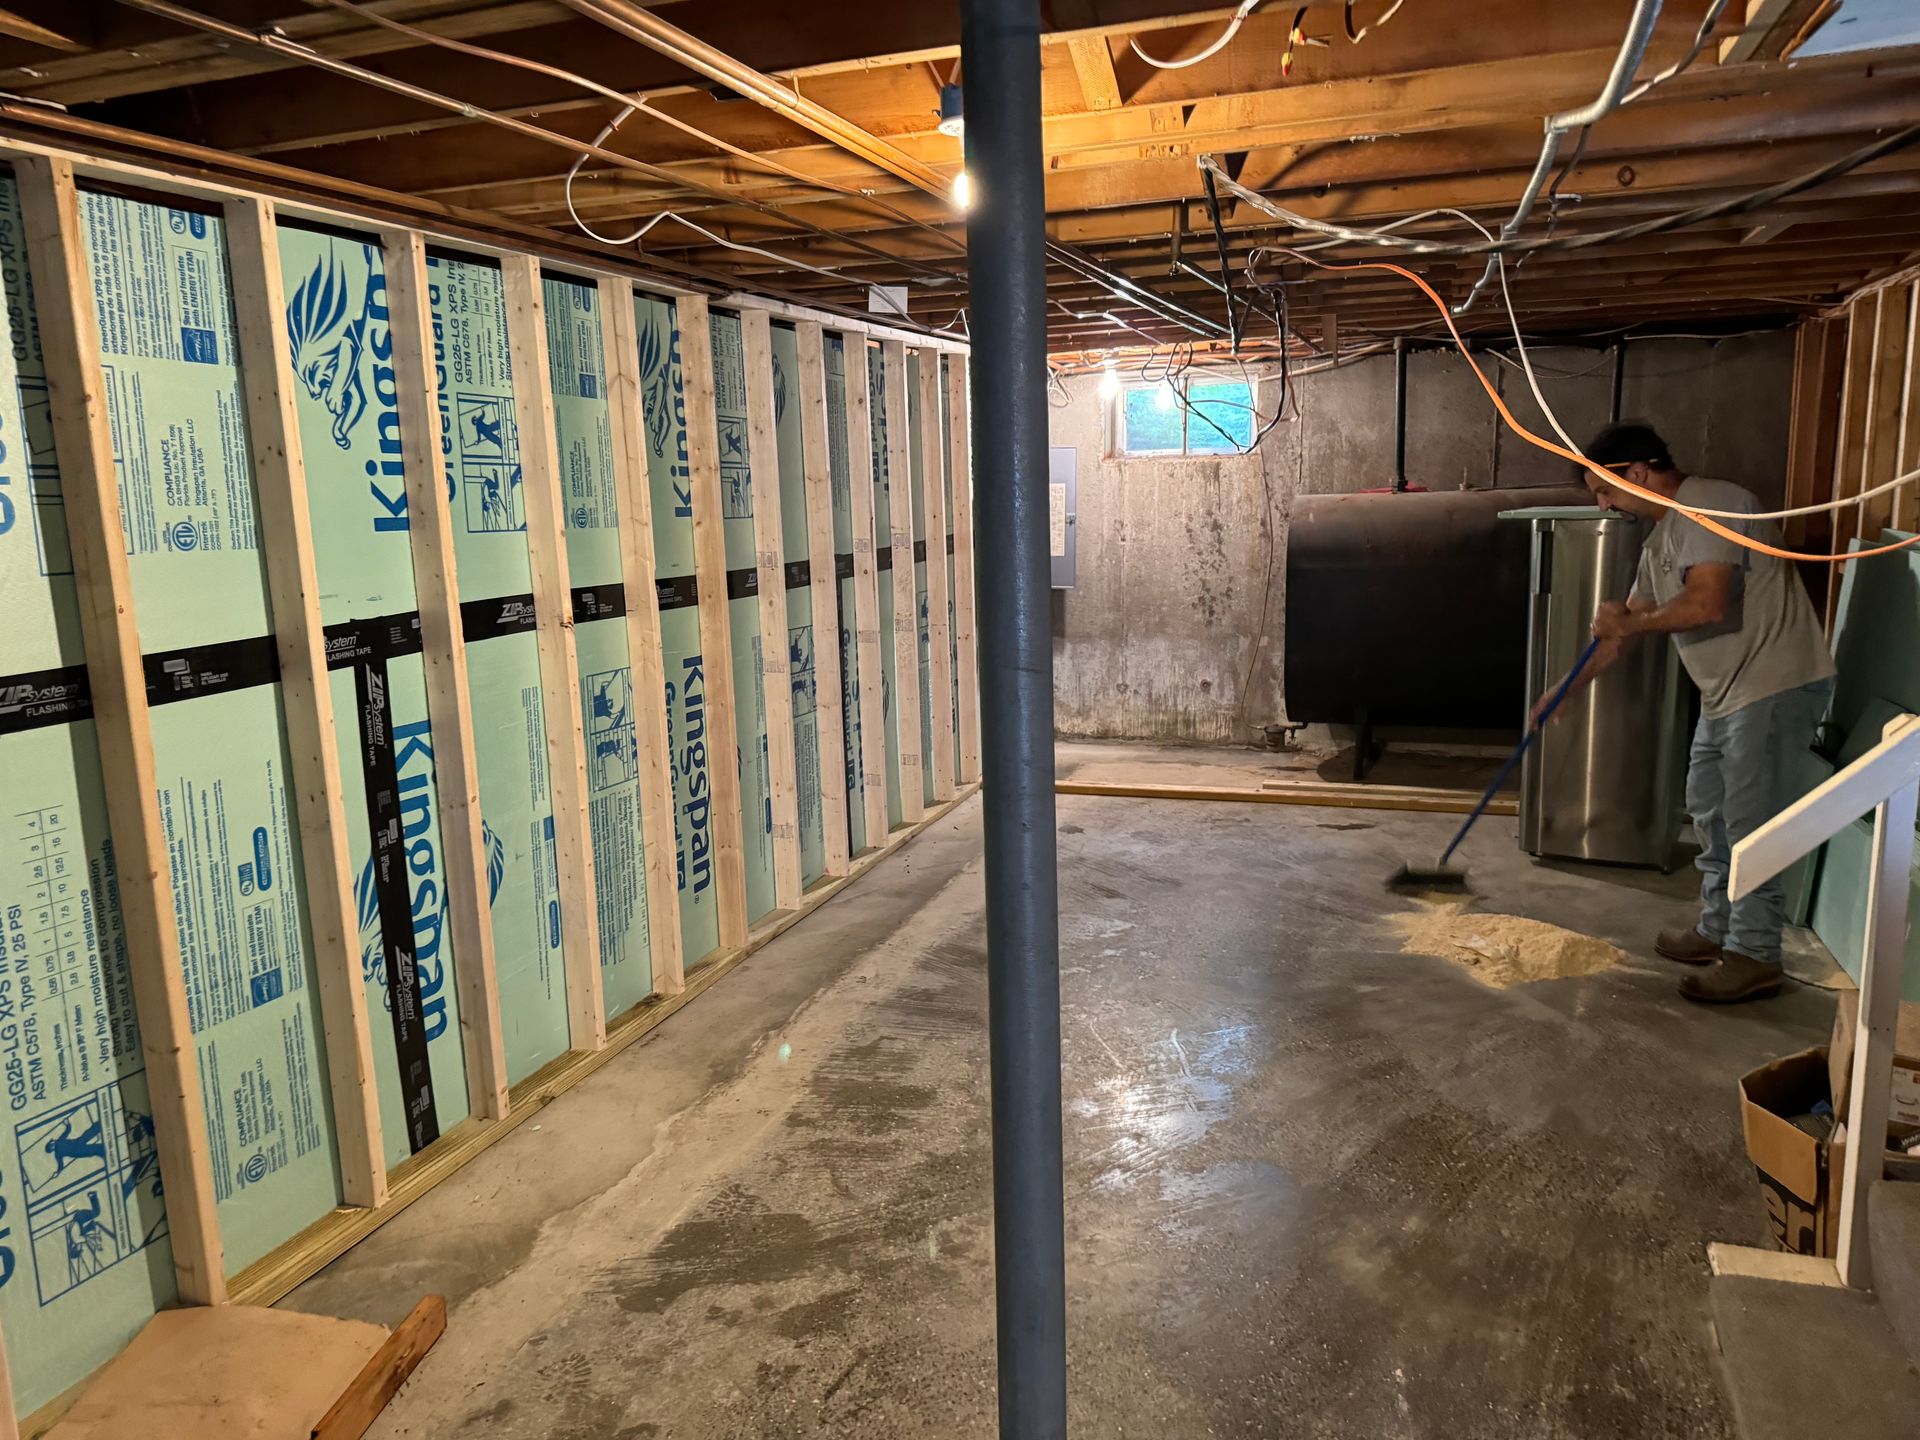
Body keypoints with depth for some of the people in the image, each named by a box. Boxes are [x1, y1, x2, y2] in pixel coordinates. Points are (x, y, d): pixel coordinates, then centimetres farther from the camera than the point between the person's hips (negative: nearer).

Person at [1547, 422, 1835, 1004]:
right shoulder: (1660, 536, 15)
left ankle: (1755, 956, 4)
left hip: (1775, 687, -11)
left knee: (1751, 823, -6)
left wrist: (1632, 623, -12)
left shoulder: (1711, 506, -17)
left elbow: (1708, 604, -29)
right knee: (1709, 811, 17)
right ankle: (1719, 929, 30)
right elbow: (1623, 627, 22)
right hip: (1727, 693, 11)